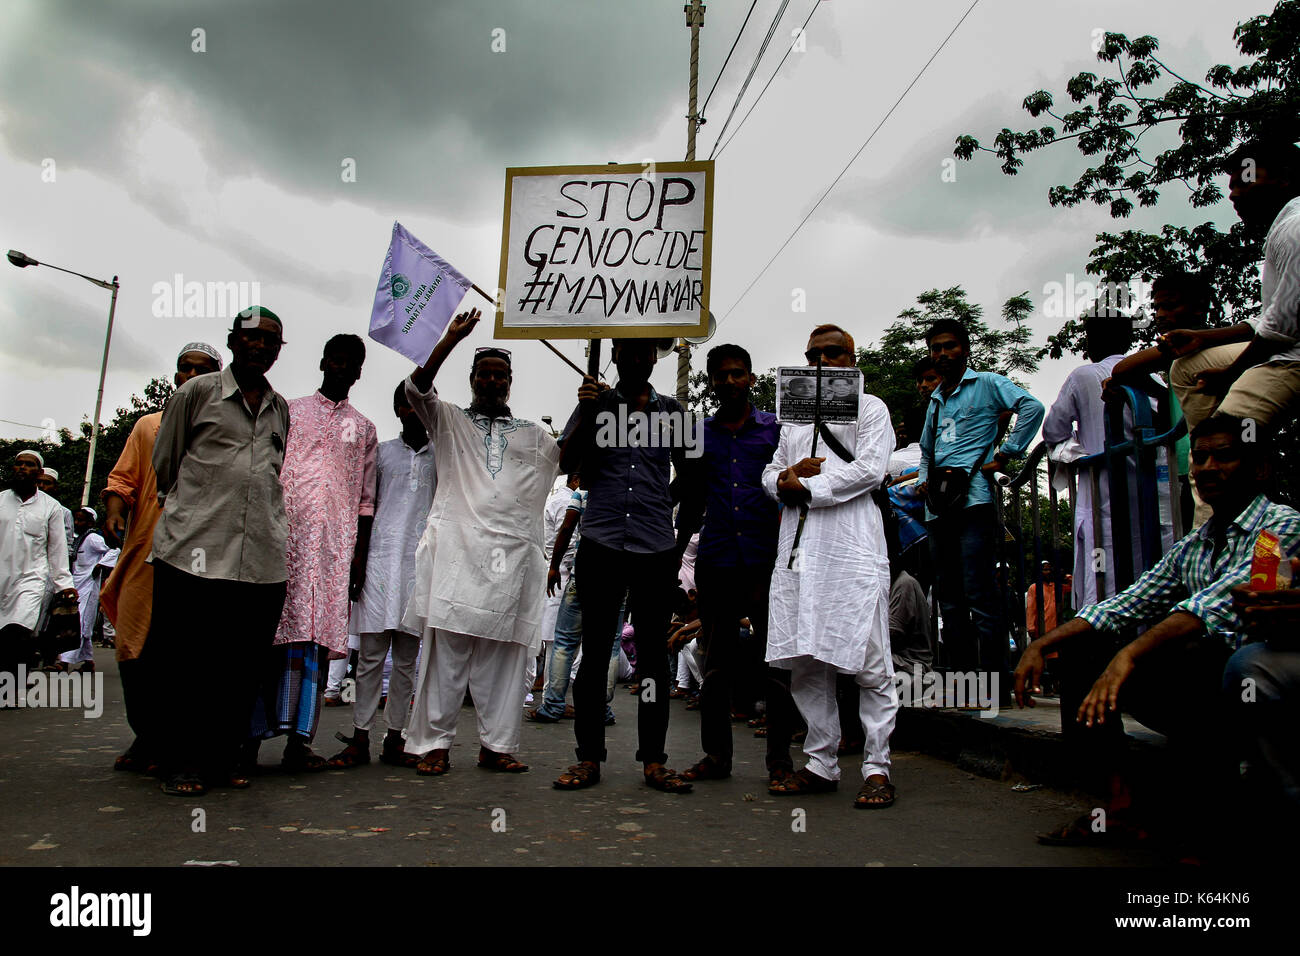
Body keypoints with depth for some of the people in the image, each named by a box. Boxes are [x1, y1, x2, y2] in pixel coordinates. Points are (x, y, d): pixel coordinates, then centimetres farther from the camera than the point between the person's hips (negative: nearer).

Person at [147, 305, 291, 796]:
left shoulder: (281, 409, 18)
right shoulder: (196, 392, 6)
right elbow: (163, 464, 12)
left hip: (262, 559, 4)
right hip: (193, 552, -3)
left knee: (243, 664, 7)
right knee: (182, 664, 1)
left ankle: (223, 756, 20)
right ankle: (180, 762, 14)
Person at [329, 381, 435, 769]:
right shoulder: (381, 451, 12)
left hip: (423, 562, 1)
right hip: (381, 558, -1)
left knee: (407, 657, 5)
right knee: (371, 654, -1)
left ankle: (395, 737, 12)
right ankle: (360, 737, 4)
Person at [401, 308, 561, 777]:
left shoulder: (533, 435, 24)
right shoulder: (450, 421, 17)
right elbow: (417, 388, 1)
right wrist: (451, 338, -6)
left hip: (513, 553, 2)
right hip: (456, 545, -2)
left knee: (504, 651, 1)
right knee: (445, 646, -5)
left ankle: (497, 745, 7)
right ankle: (434, 744, 1)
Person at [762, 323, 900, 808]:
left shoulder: (869, 408, 9)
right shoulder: (794, 418, 26)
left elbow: (870, 469, -6)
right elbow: (770, 475, 25)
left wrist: (806, 488, -6)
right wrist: (787, 476, 1)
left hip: (851, 546, -6)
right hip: (798, 547, 6)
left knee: (868, 663, -6)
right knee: (805, 663, 4)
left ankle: (877, 768, 2)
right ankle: (821, 764, 13)